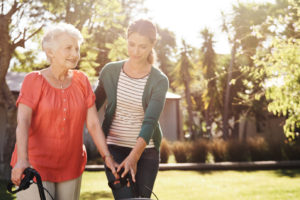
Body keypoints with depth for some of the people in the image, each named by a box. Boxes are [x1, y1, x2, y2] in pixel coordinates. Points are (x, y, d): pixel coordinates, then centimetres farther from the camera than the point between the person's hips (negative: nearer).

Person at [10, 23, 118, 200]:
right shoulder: (34, 81, -5)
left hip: (71, 167, 4)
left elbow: (93, 124, 3)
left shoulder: (81, 81, 5)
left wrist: (107, 157, -5)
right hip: (35, 167, -4)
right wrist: (22, 160, -32)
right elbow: (23, 122, -18)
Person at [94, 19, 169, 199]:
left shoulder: (159, 81, -8)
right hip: (115, 150, 0)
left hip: (146, 151, 0)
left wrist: (134, 157, -32)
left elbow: (150, 122, -19)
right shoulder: (110, 71, -2)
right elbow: (94, 105, 12)